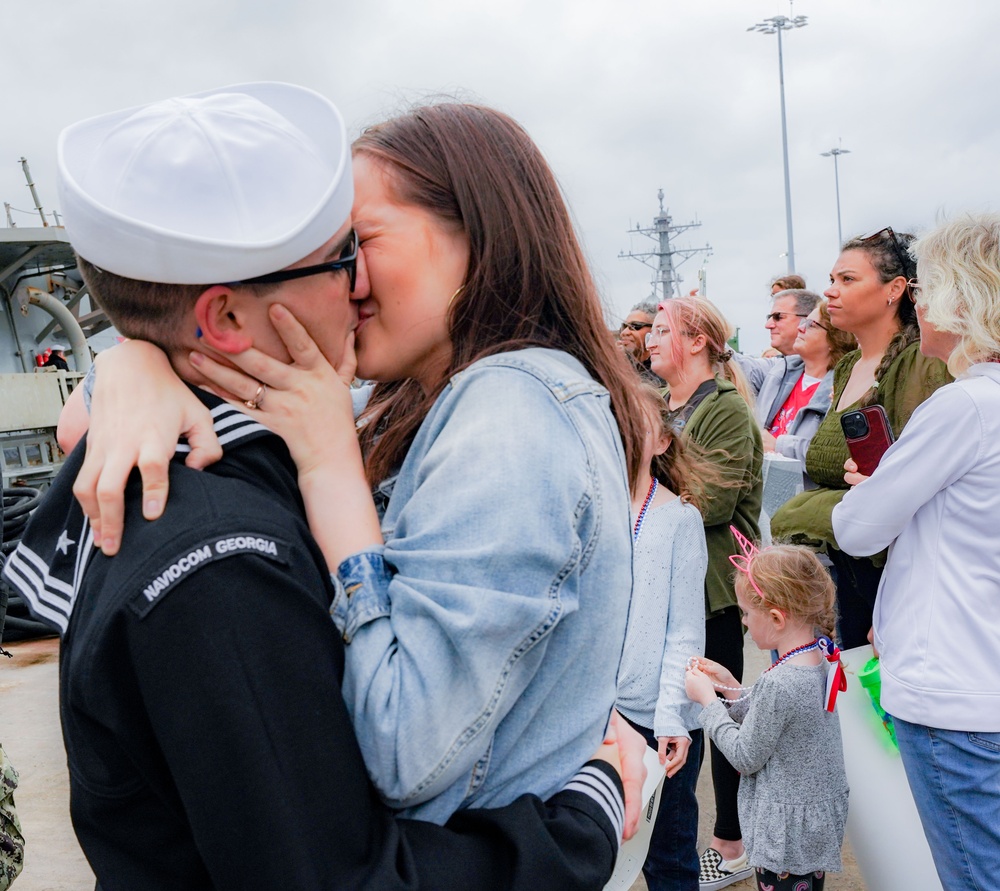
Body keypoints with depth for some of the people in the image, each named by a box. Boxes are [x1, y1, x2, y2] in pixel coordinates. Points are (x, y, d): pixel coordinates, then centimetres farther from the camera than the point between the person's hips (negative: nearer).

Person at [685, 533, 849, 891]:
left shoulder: (778, 684, -30)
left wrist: (707, 699, -11)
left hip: (786, 831, -9)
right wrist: (730, 685, 2)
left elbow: (745, 757, -18)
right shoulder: (818, 659, -2)